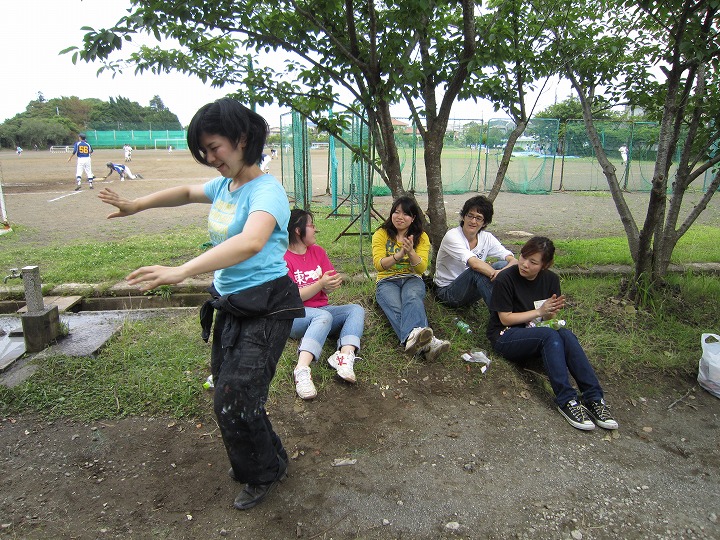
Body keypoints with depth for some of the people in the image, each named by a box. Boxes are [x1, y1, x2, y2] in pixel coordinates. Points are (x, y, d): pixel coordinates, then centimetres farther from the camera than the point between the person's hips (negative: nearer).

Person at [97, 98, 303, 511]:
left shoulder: (265, 190, -21)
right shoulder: (223, 185, 5)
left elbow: (250, 241, -41)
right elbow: (187, 192, 28)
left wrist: (181, 272, -48)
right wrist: (136, 205, 26)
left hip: (265, 309, -9)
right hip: (229, 304, 9)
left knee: (234, 400, -7)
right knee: (227, 391, 17)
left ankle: (265, 474, 23)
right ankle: (266, 458, 42)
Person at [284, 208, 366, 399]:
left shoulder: (318, 251, 11)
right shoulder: (283, 258, -7)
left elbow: (329, 288, 8)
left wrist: (332, 284, -17)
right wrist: (320, 284, -23)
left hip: (322, 310, 7)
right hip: (295, 315, -6)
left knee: (356, 309, -16)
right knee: (324, 316, -35)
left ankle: (345, 356, -39)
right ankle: (302, 370, -50)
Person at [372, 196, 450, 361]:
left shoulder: (421, 237, 6)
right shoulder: (381, 234, 2)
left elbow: (421, 268, -6)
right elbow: (378, 264, -11)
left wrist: (411, 252, -26)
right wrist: (399, 254, -28)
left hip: (412, 279, 1)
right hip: (387, 281, -1)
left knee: (412, 298, -37)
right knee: (395, 307, -36)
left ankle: (413, 338, -65)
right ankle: (426, 342, -63)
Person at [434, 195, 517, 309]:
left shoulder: (487, 238, -2)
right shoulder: (452, 236, -19)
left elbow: (513, 260, -15)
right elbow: (474, 263, -34)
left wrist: (503, 272, -37)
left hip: (470, 291, 5)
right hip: (447, 292, -5)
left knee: (502, 265, -18)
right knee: (478, 271, -33)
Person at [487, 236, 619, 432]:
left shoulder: (551, 279, 3)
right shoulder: (505, 280, -12)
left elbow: (548, 318, 8)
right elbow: (505, 319, -11)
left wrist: (551, 313, -16)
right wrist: (540, 311, -14)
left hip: (537, 333, 5)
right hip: (505, 337, -5)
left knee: (566, 334, -28)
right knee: (549, 335, -33)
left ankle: (594, 398, -32)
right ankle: (567, 400, -36)